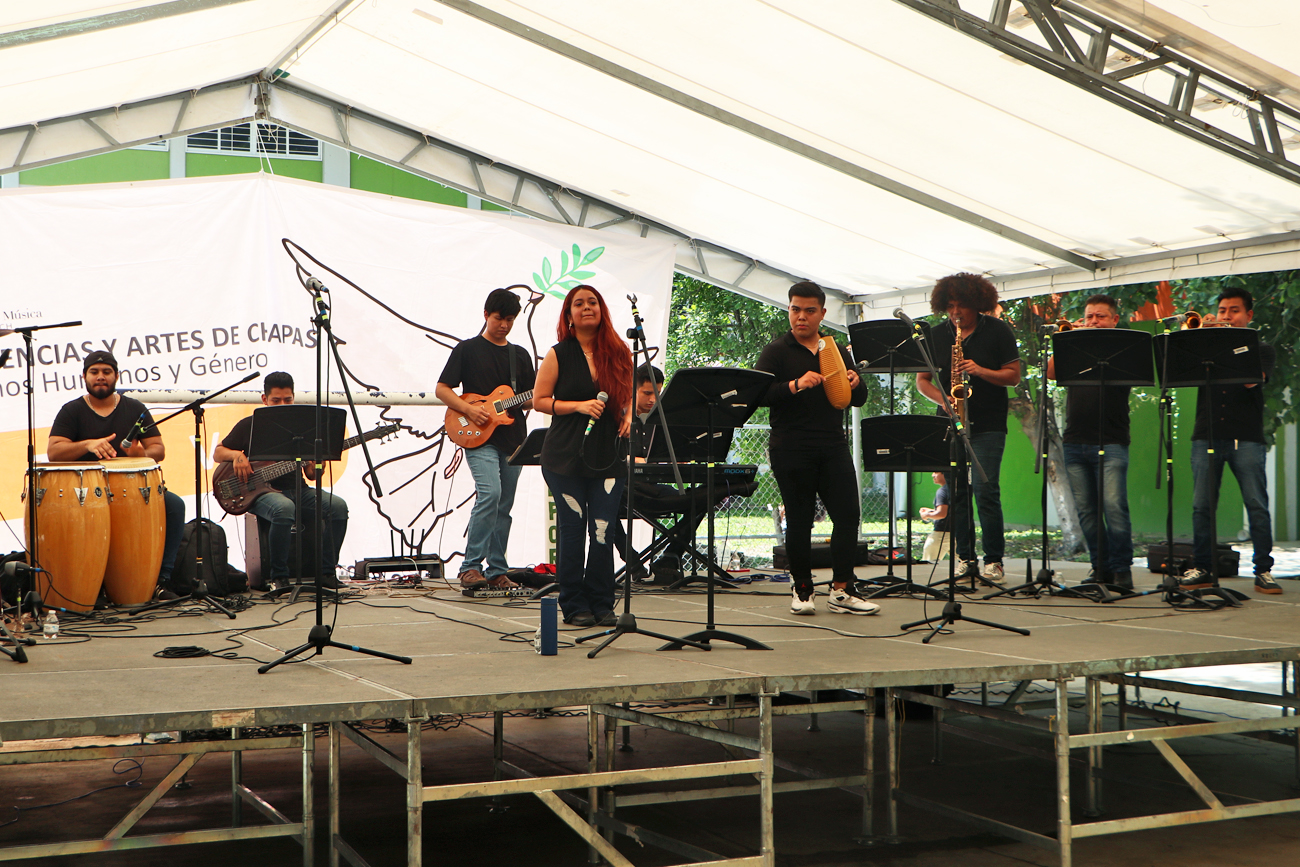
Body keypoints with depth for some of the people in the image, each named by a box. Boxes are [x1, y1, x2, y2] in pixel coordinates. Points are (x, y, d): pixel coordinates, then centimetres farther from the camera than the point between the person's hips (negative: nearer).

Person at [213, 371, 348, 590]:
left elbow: (311, 474, 13)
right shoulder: (249, 425, 8)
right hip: (262, 492, -4)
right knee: (284, 508, -40)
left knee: (337, 506, -24)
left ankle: (325, 572, -14)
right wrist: (237, 455, -9)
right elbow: (217, 452, 13)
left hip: (297, 490, 4)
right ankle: (278, 576, -24)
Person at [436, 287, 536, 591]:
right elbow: (442, 389, 0)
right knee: (490, 494, -22)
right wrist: (468, 409, -15)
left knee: (504, 507, 6)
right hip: (479, 439, -5)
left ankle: (496, 571, 13)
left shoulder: (520, 355, 15)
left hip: (513, 440, 5)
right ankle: (471, 566, -16)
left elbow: (531, 400, 17)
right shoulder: (467, 349, 2)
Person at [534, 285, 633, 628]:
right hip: (566, 456, -2)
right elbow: (540, 400, 1)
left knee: (603, 532, -3)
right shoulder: (559, 354, 3)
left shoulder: (618, 353, 10)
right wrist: (579, 406, -11)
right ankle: (574, 606, 9)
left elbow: (630, 395, 21)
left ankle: (602, 604, 9)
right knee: (572, 530, 0)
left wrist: (628, 416, 1)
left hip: (609, 455, 2)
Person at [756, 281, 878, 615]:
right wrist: (795, 385, -24)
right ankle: (802, 589, 13)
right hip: (791, 447, -4)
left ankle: (841, 590, 6)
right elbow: (760, 395, -10)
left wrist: (855, 383, -4)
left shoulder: (837, 351, 18)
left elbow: (859, 400, 19)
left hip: (833, 446, 4)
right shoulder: (776, 351, 3)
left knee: (848, 515, -2)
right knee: (799, 521, 0)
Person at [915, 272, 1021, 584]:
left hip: (988, 425, -3)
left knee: (986, 491, -11)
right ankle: (965, 558, 11)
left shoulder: (997, 331, 1)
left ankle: (993, 560, -2)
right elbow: (922, 379, 9)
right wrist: (942, 398, -10)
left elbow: (1014, 375, -1)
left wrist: (981, 371, -17)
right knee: (956, 491, 2)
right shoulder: (936, 335, 8)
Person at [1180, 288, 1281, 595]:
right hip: (1206, 436, 2)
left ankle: (1264, 571, 1)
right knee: (1202, 506, 0)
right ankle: (1202, 569, 8)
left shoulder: (1262, 350, 9)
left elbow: (1251, 380, -11)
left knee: (1257, 505, -6)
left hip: (1246, 439, -2)